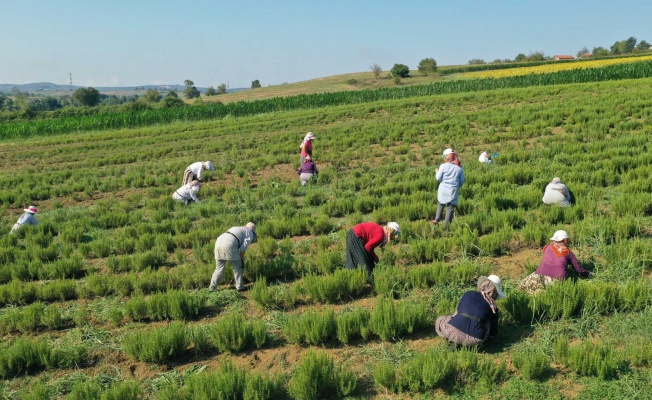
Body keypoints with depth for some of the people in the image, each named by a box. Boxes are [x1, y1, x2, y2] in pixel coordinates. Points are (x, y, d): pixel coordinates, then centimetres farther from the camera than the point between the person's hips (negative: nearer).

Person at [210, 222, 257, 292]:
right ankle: (239, 287, 19)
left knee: (219, 268, 18)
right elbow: (243, 248, 1)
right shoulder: (250, 234, 15)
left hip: (219, 242, 7)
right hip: (229, 245, -7)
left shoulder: (237, 229, 36)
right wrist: (242, 260, 11)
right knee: (238, 266, 14)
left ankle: (212, 288, 17)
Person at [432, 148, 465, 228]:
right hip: (453, 191, 0)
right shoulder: (459, 168, 1)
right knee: (450, 208, 4)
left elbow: (438, 178, -1)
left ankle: (437, 219, 11)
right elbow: (462, 181, 6)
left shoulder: (443, 166, -6)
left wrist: (437, 172, 18)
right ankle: (447, 226, 6)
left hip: (443, 190, 0)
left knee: (441, 204, 21)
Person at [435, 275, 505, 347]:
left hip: (454, 330, 1)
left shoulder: (469, 293, 16)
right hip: (474, 340, 0)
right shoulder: (493, 307, 15)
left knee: (439, 321, 32)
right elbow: (493, 332, 23)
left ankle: (456, 341, 9)